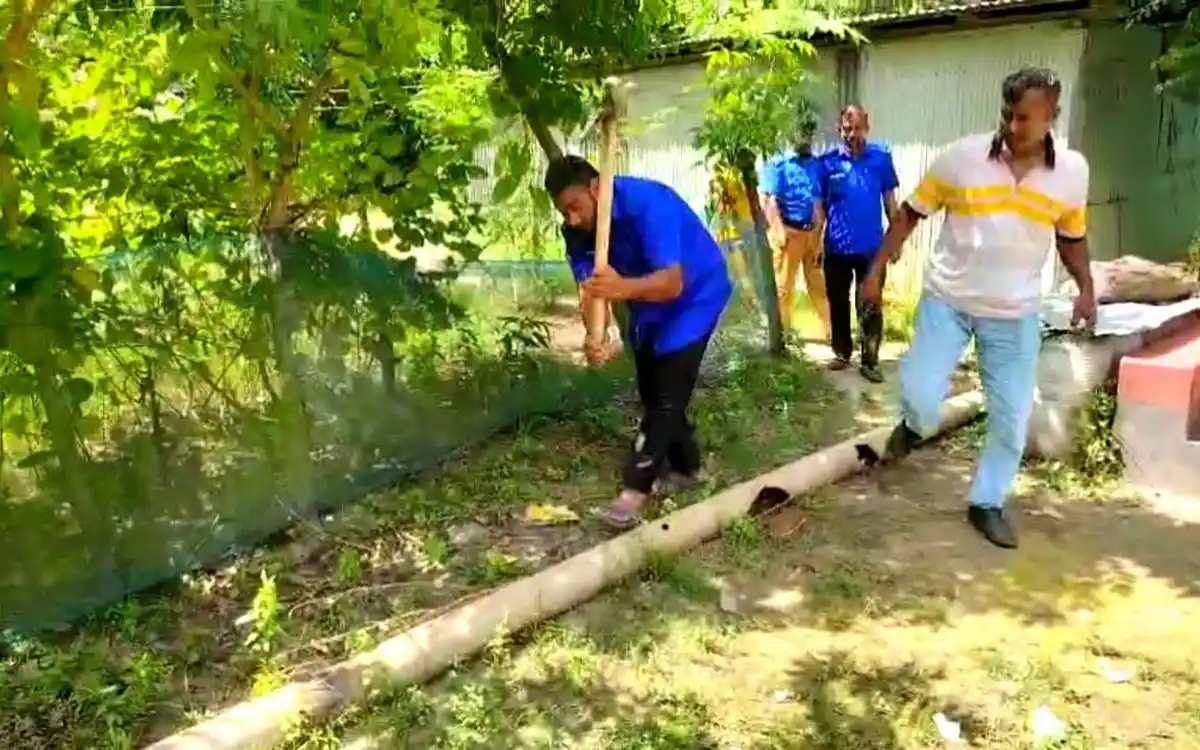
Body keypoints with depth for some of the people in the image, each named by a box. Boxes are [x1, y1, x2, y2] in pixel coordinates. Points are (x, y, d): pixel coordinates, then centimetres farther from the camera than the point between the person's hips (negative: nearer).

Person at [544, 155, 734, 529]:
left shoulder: (647, 203, -35)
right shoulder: (577, 230, -15)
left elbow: (672, 283, -43)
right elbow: (589, 288, -22)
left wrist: (623, 288, -62)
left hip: (694, 296, -7)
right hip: (648, 302, 8)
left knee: (668, 392, -13)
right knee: (652, 390, 14)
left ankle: (636, 485, -8)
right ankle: (684, 466, 32)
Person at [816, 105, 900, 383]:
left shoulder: (881, 157, -3)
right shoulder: (827, 162, -4)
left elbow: (889, 199, 3)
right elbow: (819, 204, 1)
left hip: (871, 247, -1)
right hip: (837, 247, 1)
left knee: (871, 308, 2)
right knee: (838, 303, 13)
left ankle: (869, 361, 11)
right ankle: (842, 352, 29)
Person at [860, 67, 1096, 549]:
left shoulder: (1072, 170, -3)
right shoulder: (963, 157, -10)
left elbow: (1071, 237, 12)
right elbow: (911, 213, -1)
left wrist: (1086, 288, -1)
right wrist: (878, 269, -3)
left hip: (1015, 313, 2)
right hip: (947, 300, -2)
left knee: (1012, 416, 4)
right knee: (920, 396, -10)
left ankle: (988, 504, 24)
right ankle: (914, 427, 28)